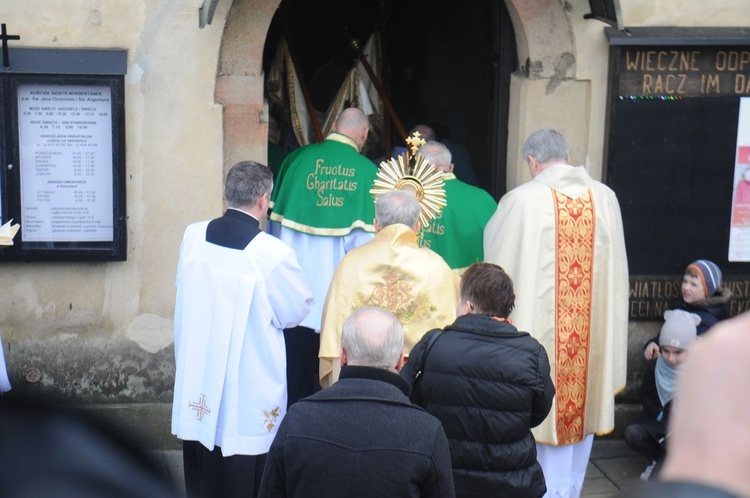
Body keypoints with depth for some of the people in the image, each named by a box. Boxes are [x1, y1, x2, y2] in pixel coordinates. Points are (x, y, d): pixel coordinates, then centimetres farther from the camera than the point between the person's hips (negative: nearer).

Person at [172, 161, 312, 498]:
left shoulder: (193, 236, -6)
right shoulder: (273, 254, -20)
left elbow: (184, 298, 7)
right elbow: (297, 311, -6)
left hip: (197, 385, 5)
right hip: (249, 390, -4)